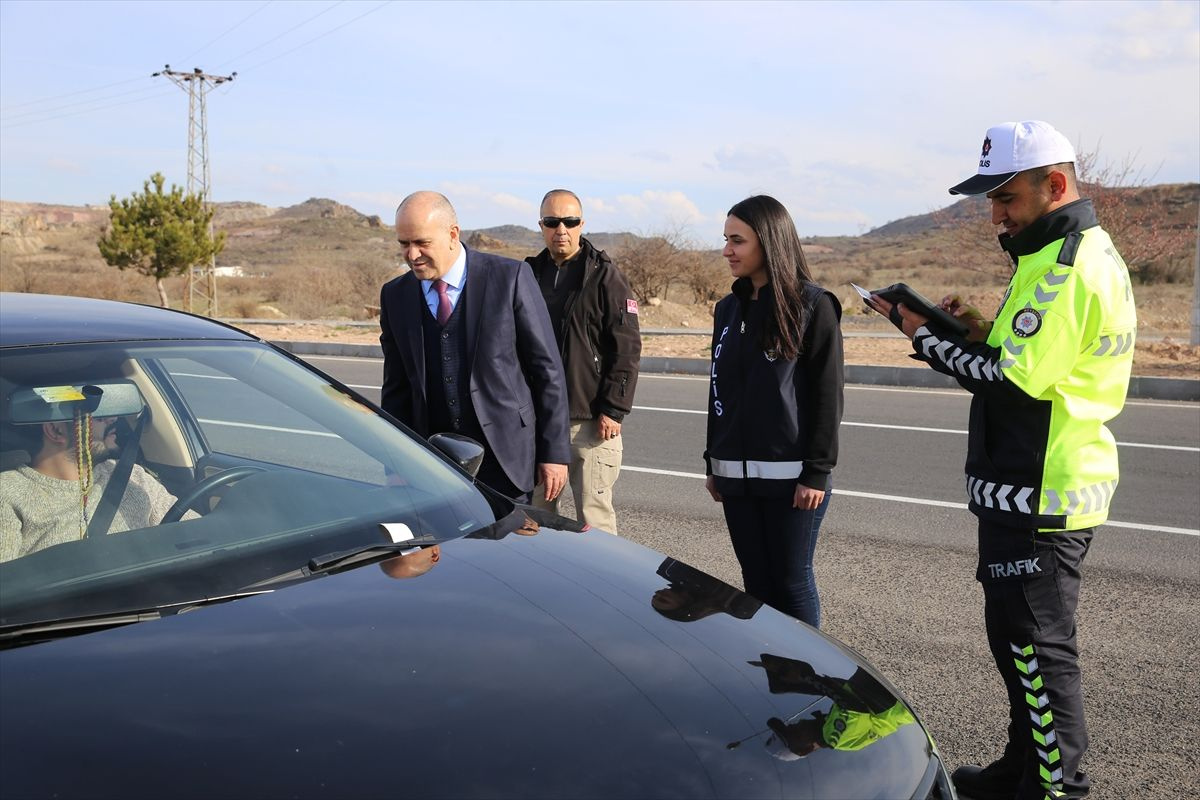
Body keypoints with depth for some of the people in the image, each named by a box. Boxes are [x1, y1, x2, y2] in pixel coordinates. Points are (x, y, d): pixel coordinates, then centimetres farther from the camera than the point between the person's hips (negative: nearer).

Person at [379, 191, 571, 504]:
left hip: (504, 459, -3)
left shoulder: (510, 278, -5)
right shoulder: (395, 295, 6)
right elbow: (397, 387, 12)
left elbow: (547, 369, -3)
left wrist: (555, 452, -5)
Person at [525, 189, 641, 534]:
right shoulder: (530, 274, 12)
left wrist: (613, 409, -13)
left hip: (590, 420, -5)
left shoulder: (604, 276, -3)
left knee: (594, 514, -3)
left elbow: (627, 348, -7)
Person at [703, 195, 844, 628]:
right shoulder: (728, 309, 11)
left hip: (790, 474, -5)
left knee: (791, 580, 2)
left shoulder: (812, 305, -6)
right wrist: (713, 461, 15)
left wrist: (817, 472, -13)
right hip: (737, 475, 6)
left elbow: (827, 396, -9)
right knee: (756, 581, 10)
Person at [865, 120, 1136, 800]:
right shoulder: (1081, 251, 15)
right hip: (1040, 484, 11)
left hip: (1039, 494, -11)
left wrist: (928, 338, -13)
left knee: (1036, 644, 0)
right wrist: (983, 331, 3)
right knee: (1019, 636, 20)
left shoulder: (1066, 268, -19)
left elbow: (1015, 383, -23)